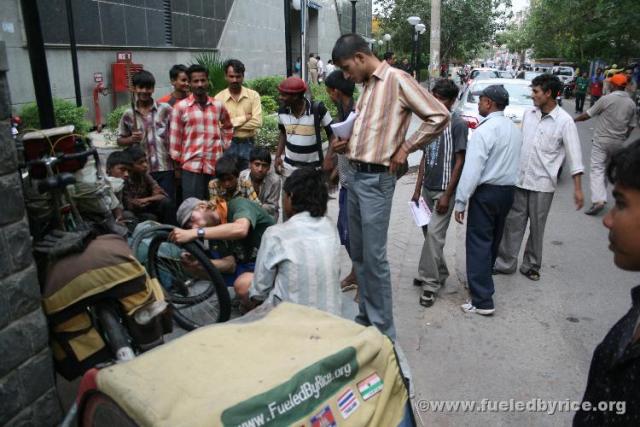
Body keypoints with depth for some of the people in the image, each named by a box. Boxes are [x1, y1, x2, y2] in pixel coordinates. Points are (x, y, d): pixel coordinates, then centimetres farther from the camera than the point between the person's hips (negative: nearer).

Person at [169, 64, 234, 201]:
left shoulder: (218, 105, 7)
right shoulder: (181, 107, -2)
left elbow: (228, 127, 25)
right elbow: (175, 137, 0)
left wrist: (225, 146, 13)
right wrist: (176, 164, 1)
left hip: (215, 165, 3)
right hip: (191, 165, -3)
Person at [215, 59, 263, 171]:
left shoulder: (253, 95, -1)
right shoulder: (219, 98, -2)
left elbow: (257, 122, -12)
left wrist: (231, 124, -10)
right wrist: (244, 118, -13)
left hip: (248, 144, 1)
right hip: (228, 144, 0)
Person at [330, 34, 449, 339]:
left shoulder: (397, 80, -9)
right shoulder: (366, 85, 16)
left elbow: (439, 116, -13)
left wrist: (405, 148, -11)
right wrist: (347, 144, 9)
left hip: (376, 179, -9)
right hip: (354, 174, 9)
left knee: (374, 256, -5)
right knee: (358, 254, 14)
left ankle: (383, 331, 9)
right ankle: (366, 316, 29)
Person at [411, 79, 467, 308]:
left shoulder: (458, 124, -9)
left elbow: (460, 161, -11)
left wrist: (447, 195, -16)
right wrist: (417, 189, 11)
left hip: (444, 190, -7)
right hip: (428, 188, 7)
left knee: (434, 234, -9)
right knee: (429, 232, 13)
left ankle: (430, 283, 0)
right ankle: (440, 273, 30)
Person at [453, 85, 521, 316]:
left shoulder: (484, 130, -16)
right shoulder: (515, 129, 10)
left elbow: (472, 169, -21)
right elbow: (514, 163, 10)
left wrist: (461, 201, -17)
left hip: (486, 192, -8)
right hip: (508, 190, 8)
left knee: (479, 244, -5)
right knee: (493, 241, 19)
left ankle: (482, 301, -5)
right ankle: (482, 282, 36)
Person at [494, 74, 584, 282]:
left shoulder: (564, 121, -9)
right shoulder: (528, 114, 5)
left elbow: (574, 155, -10)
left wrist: (578, 189, -14)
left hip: (542, 184, -4)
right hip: (519, 180, 4)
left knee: (536, 228, 8)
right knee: (512, 224, 7)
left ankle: (531, 266, 23)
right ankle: (505, 263, 18)